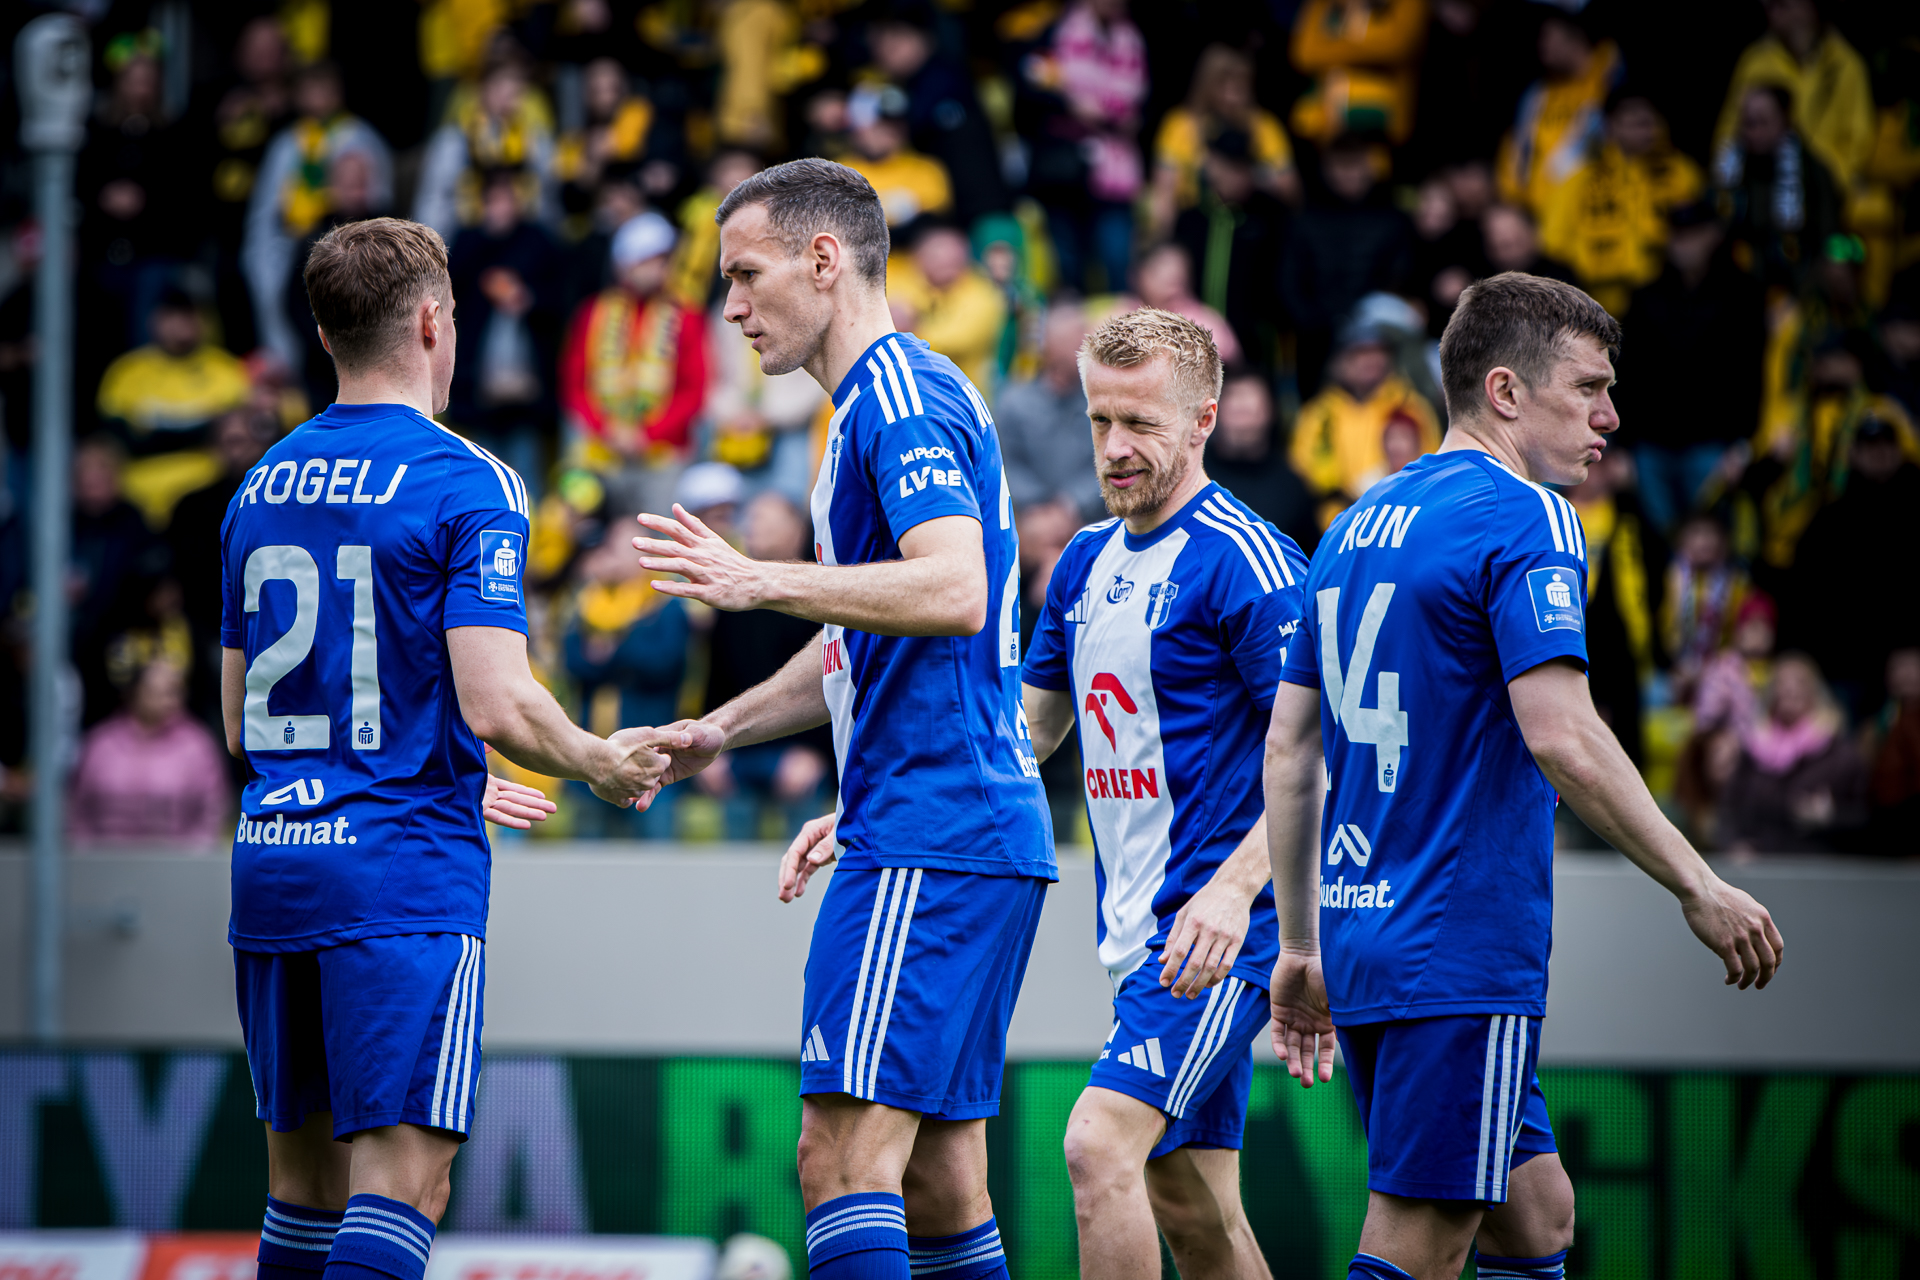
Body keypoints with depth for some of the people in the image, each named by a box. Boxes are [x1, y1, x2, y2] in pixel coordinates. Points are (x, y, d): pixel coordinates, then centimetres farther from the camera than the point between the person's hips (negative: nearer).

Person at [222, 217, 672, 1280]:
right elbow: (494, 704, -18)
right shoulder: (466, 485, -8)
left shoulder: (261, 487, 13)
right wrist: (602, 765, 2)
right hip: (404, 875, -7)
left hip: (269, 865, 7)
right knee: (402, 1179, -9)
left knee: (305, 1174, 14)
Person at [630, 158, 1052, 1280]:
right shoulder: (889, 400, 22)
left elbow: (952, 592, -26)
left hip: (928, 837, -11)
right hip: (983, 837, 11)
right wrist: (714, 733, 29)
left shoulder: (903, 395, -10)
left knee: (845, 1150, -16)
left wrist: (763, 582, -27)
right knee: (937, 1177, 10)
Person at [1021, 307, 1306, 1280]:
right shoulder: (1087, 563, 13)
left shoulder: (1242, 560, -13)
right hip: (1140, 930, 9)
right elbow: (1026, 729, 23)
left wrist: (1234, 888, -28)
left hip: (1220, 928, -9)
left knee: (1100, 1144, -21)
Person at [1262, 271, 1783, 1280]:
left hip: (1361, 935, 9)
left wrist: (1299, 947, 20)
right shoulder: (1525, 521, -10)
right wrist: (1698, 888, -13)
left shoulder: (1358, 525, 16)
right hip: (1464, 958, -9)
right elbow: (1560, 738, -20)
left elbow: (1288, 751, 16)